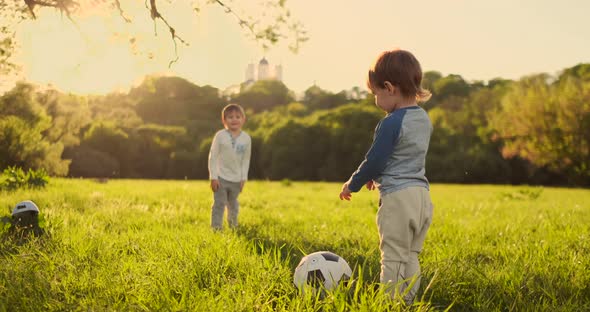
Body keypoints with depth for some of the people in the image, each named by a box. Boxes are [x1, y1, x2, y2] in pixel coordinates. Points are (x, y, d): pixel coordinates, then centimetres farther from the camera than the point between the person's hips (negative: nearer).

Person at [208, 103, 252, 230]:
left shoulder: (246, 138, -3)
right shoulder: (220, 135, -11)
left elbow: (246, 160, 5)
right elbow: (213, 156, -8)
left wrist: (243, 178, 3)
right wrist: (213, 177, -11)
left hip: (236, 179, 3)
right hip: (221, 178, -3)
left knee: (233, 205, 19)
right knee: (219, 204, -5)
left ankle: (233, 227, 37)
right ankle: (216, 228, 0)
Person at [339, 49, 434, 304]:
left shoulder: (391, 123, -16)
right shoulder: (424, 119, 11)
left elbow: (373, 161, -13)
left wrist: (352, 185, 3)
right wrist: (378, 176, 27)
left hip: (397, 197, -8)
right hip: (422, 194, 9)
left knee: (393, 258, -3)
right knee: (410, 257, 14)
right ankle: (408, 302, 19)